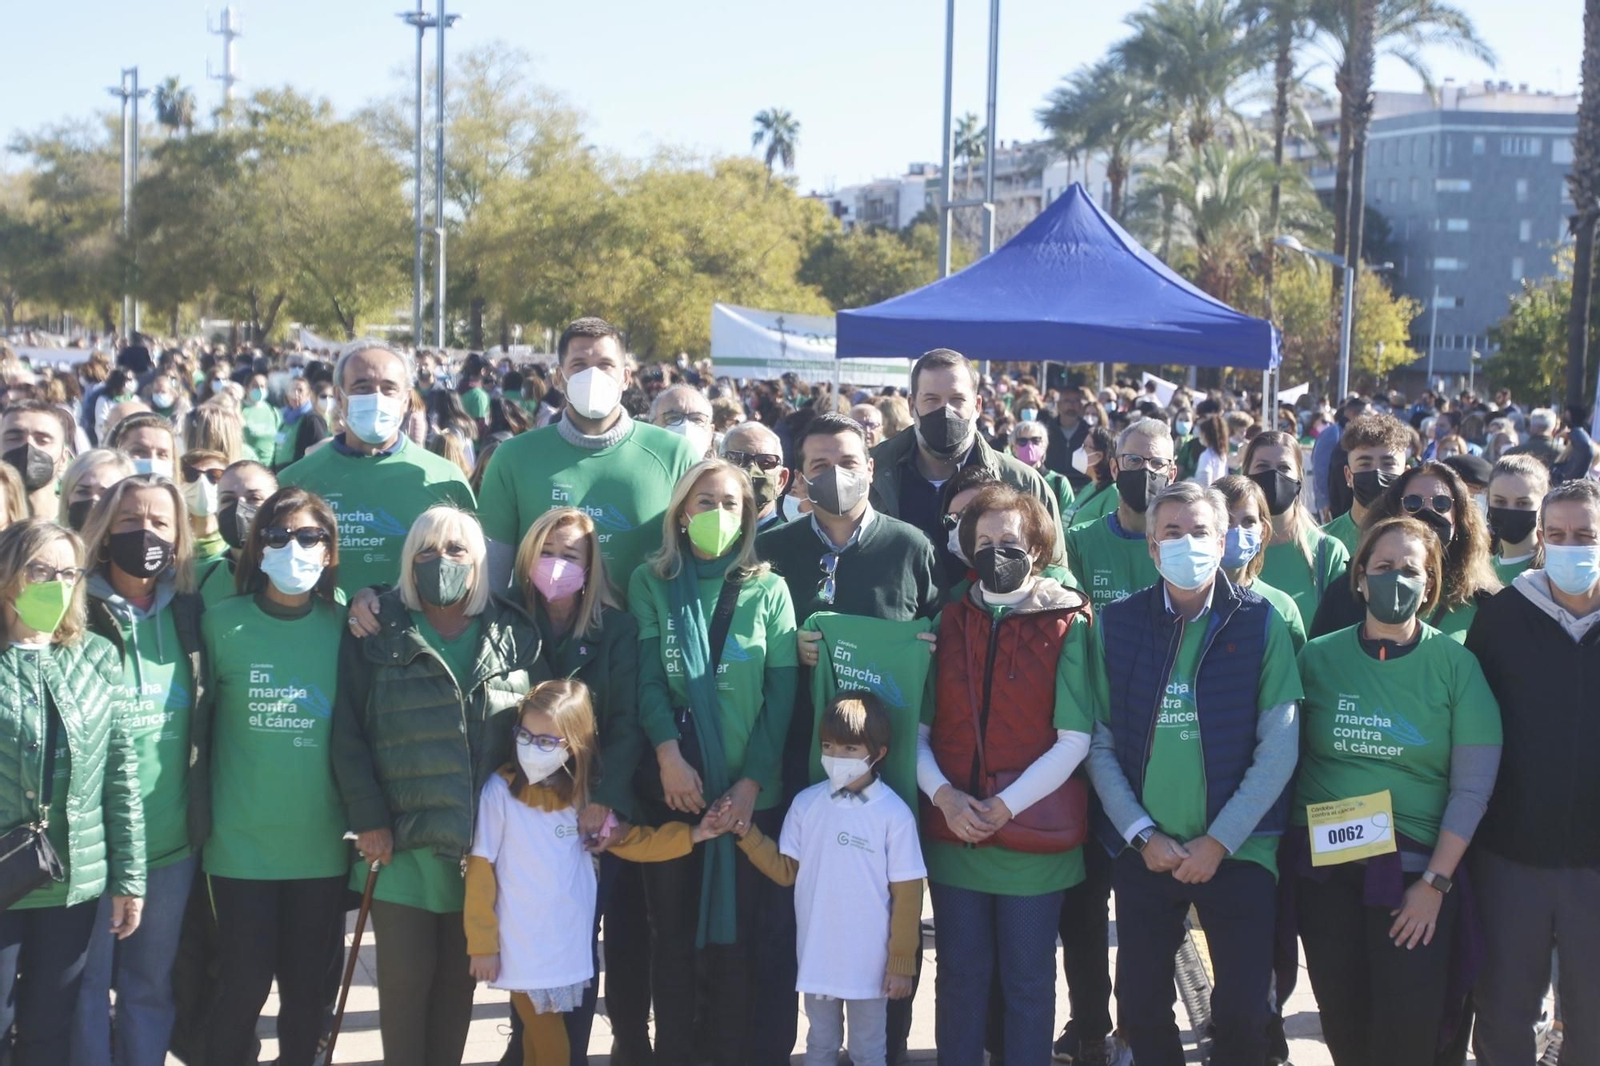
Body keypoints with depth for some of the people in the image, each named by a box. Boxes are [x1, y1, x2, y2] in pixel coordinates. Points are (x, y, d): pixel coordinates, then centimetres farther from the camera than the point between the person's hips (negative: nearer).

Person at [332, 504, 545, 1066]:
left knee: (459, 975, 10)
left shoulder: (516, 635, 6)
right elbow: (349, 734, -3)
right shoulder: (378, 634, 0)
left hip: (485, 843, 2)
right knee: (405, 973, 0)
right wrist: (367, 820, -10)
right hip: (403, 840, -2)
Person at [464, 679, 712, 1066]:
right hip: (523, 952, -4)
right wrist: (482, 944, -7)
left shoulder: (583, 793, 5)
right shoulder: (501, 790, -12)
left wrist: (691, 835, 2)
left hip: (570, 948, 4)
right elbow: (480, 873, -8)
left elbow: (629, 841, 12)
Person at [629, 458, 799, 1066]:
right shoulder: (650, 584, 5)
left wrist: (753, 780, -9)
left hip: (750, 792, 0)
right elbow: (648, 679, -3)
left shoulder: (768, 590, 4)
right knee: (671, 931, 6)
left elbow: (782, 692, -1)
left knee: (736, 932, 3)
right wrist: (669, 754, -16)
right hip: (671, 787, 0)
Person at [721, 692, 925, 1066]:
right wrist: (747, 833, -10)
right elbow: (786, 871, 2)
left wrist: (902, 962, -8)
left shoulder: (894, 814, -15)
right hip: (817, 957, 4)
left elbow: (906, 894, -10)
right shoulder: (806, 803, -3)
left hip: (869, 963, -3)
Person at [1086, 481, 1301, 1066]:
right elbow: (1100, 744, 0)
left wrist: (1218, 842, -11)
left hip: (1238, 848, -1)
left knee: (1242, 1015, 1)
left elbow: (1278, 748, -6)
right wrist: (1144, 836, -9)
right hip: (1142, 850, 2)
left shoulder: (1260, 623, -2)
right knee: (1140, 1009, 6)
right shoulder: (1117, 623, 2)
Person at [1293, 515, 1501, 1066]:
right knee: (1342, 1022, 7)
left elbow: (1473, 787, -5)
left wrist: (1435, 882, -10)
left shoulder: (1455, 664, -3)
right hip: (1324, 867, 2)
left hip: (1415, 866, -2)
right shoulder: (1319, 657, 2)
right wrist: (1291, 845, -2)